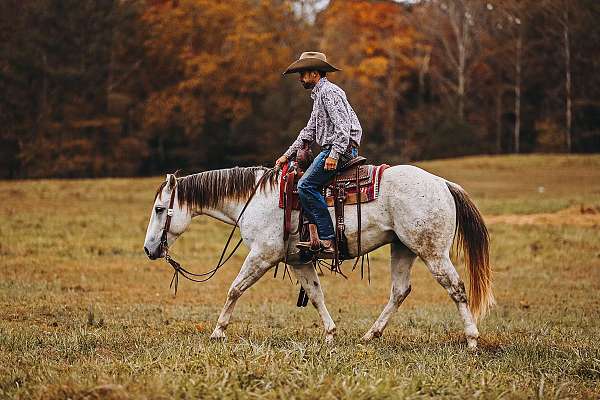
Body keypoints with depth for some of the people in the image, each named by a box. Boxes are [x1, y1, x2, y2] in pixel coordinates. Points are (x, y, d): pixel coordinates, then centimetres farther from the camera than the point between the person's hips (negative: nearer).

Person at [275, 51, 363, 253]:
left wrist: (334, 154, -27)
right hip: (330, 149, 11)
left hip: (342, 148, -11)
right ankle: (316, 235, 3)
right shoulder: (318, 95, 25)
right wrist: (287, 155, 23)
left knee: (306, 185, -20)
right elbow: (309, 131, 28)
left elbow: (342, 126, -20)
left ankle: (327, 238, -25)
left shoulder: (329, 92, -9)